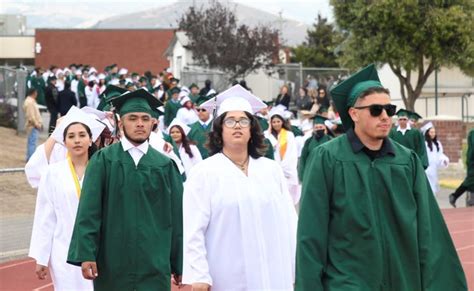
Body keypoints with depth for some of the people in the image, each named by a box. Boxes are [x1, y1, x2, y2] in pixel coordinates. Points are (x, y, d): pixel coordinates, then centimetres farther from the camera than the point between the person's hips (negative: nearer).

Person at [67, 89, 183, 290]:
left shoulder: (165, 166, 7)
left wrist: (179, 263, 6)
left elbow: (177, 216, 7)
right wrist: (86, 254, -11)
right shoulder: (103, 160, 3)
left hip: (155, 265, 1)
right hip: (112, 264, -1)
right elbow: (88, 211, -2)